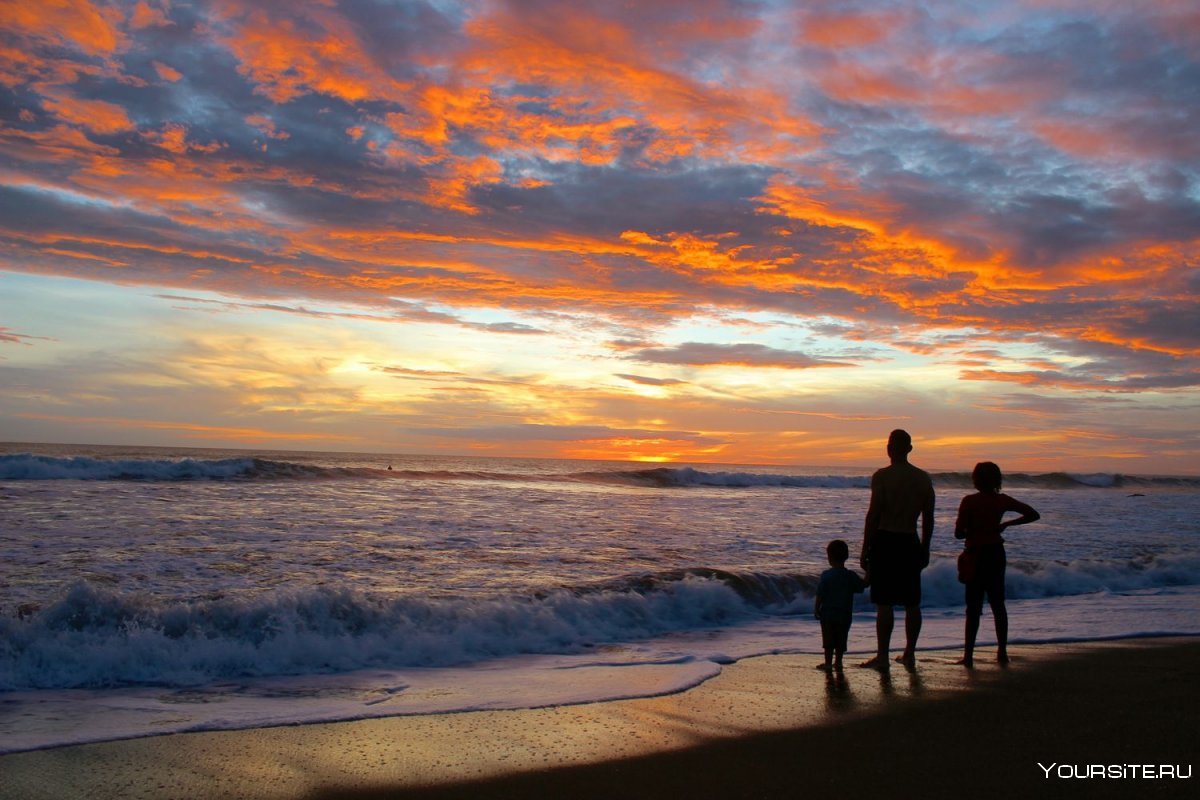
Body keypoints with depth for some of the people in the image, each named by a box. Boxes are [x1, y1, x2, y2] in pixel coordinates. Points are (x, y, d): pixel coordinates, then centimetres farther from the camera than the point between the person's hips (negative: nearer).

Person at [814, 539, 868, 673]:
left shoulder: (826, 575, -11)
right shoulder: (851, 575, -3)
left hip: (828, 613, -2)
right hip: (845, 614, 2)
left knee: (828, 640, 6)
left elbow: (820, 594, -11)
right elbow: (863, 585, 11)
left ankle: (828, 663, 7)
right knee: (841, 641, 12)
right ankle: (838, 663, 15)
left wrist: (816, 609, -1)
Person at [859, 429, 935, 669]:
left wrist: (865, 549, -8)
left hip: (885, 541, -5)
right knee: (912, 603, 13)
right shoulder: (923, 478, 6)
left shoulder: (882, 476, -10)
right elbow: (928, 518, 8)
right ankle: (909, 654, 20)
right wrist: (925, 548, 17)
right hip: (911, 543, 5)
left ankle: (882, 656, 1)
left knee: (884, 604, -2)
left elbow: (873, 514, -13)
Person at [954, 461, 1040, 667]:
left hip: (976, 555, -4)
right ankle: (1002, 652, 17)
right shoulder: (1003, 500, 0)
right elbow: (1033, 515, 5)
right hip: (997, 553, 4)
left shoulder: (969, 501, -12)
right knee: (998, 604, 14)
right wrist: (1007, 524, 9)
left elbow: (958, 533, -14)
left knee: (974, 606, -1)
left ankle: (968, 655, -3)